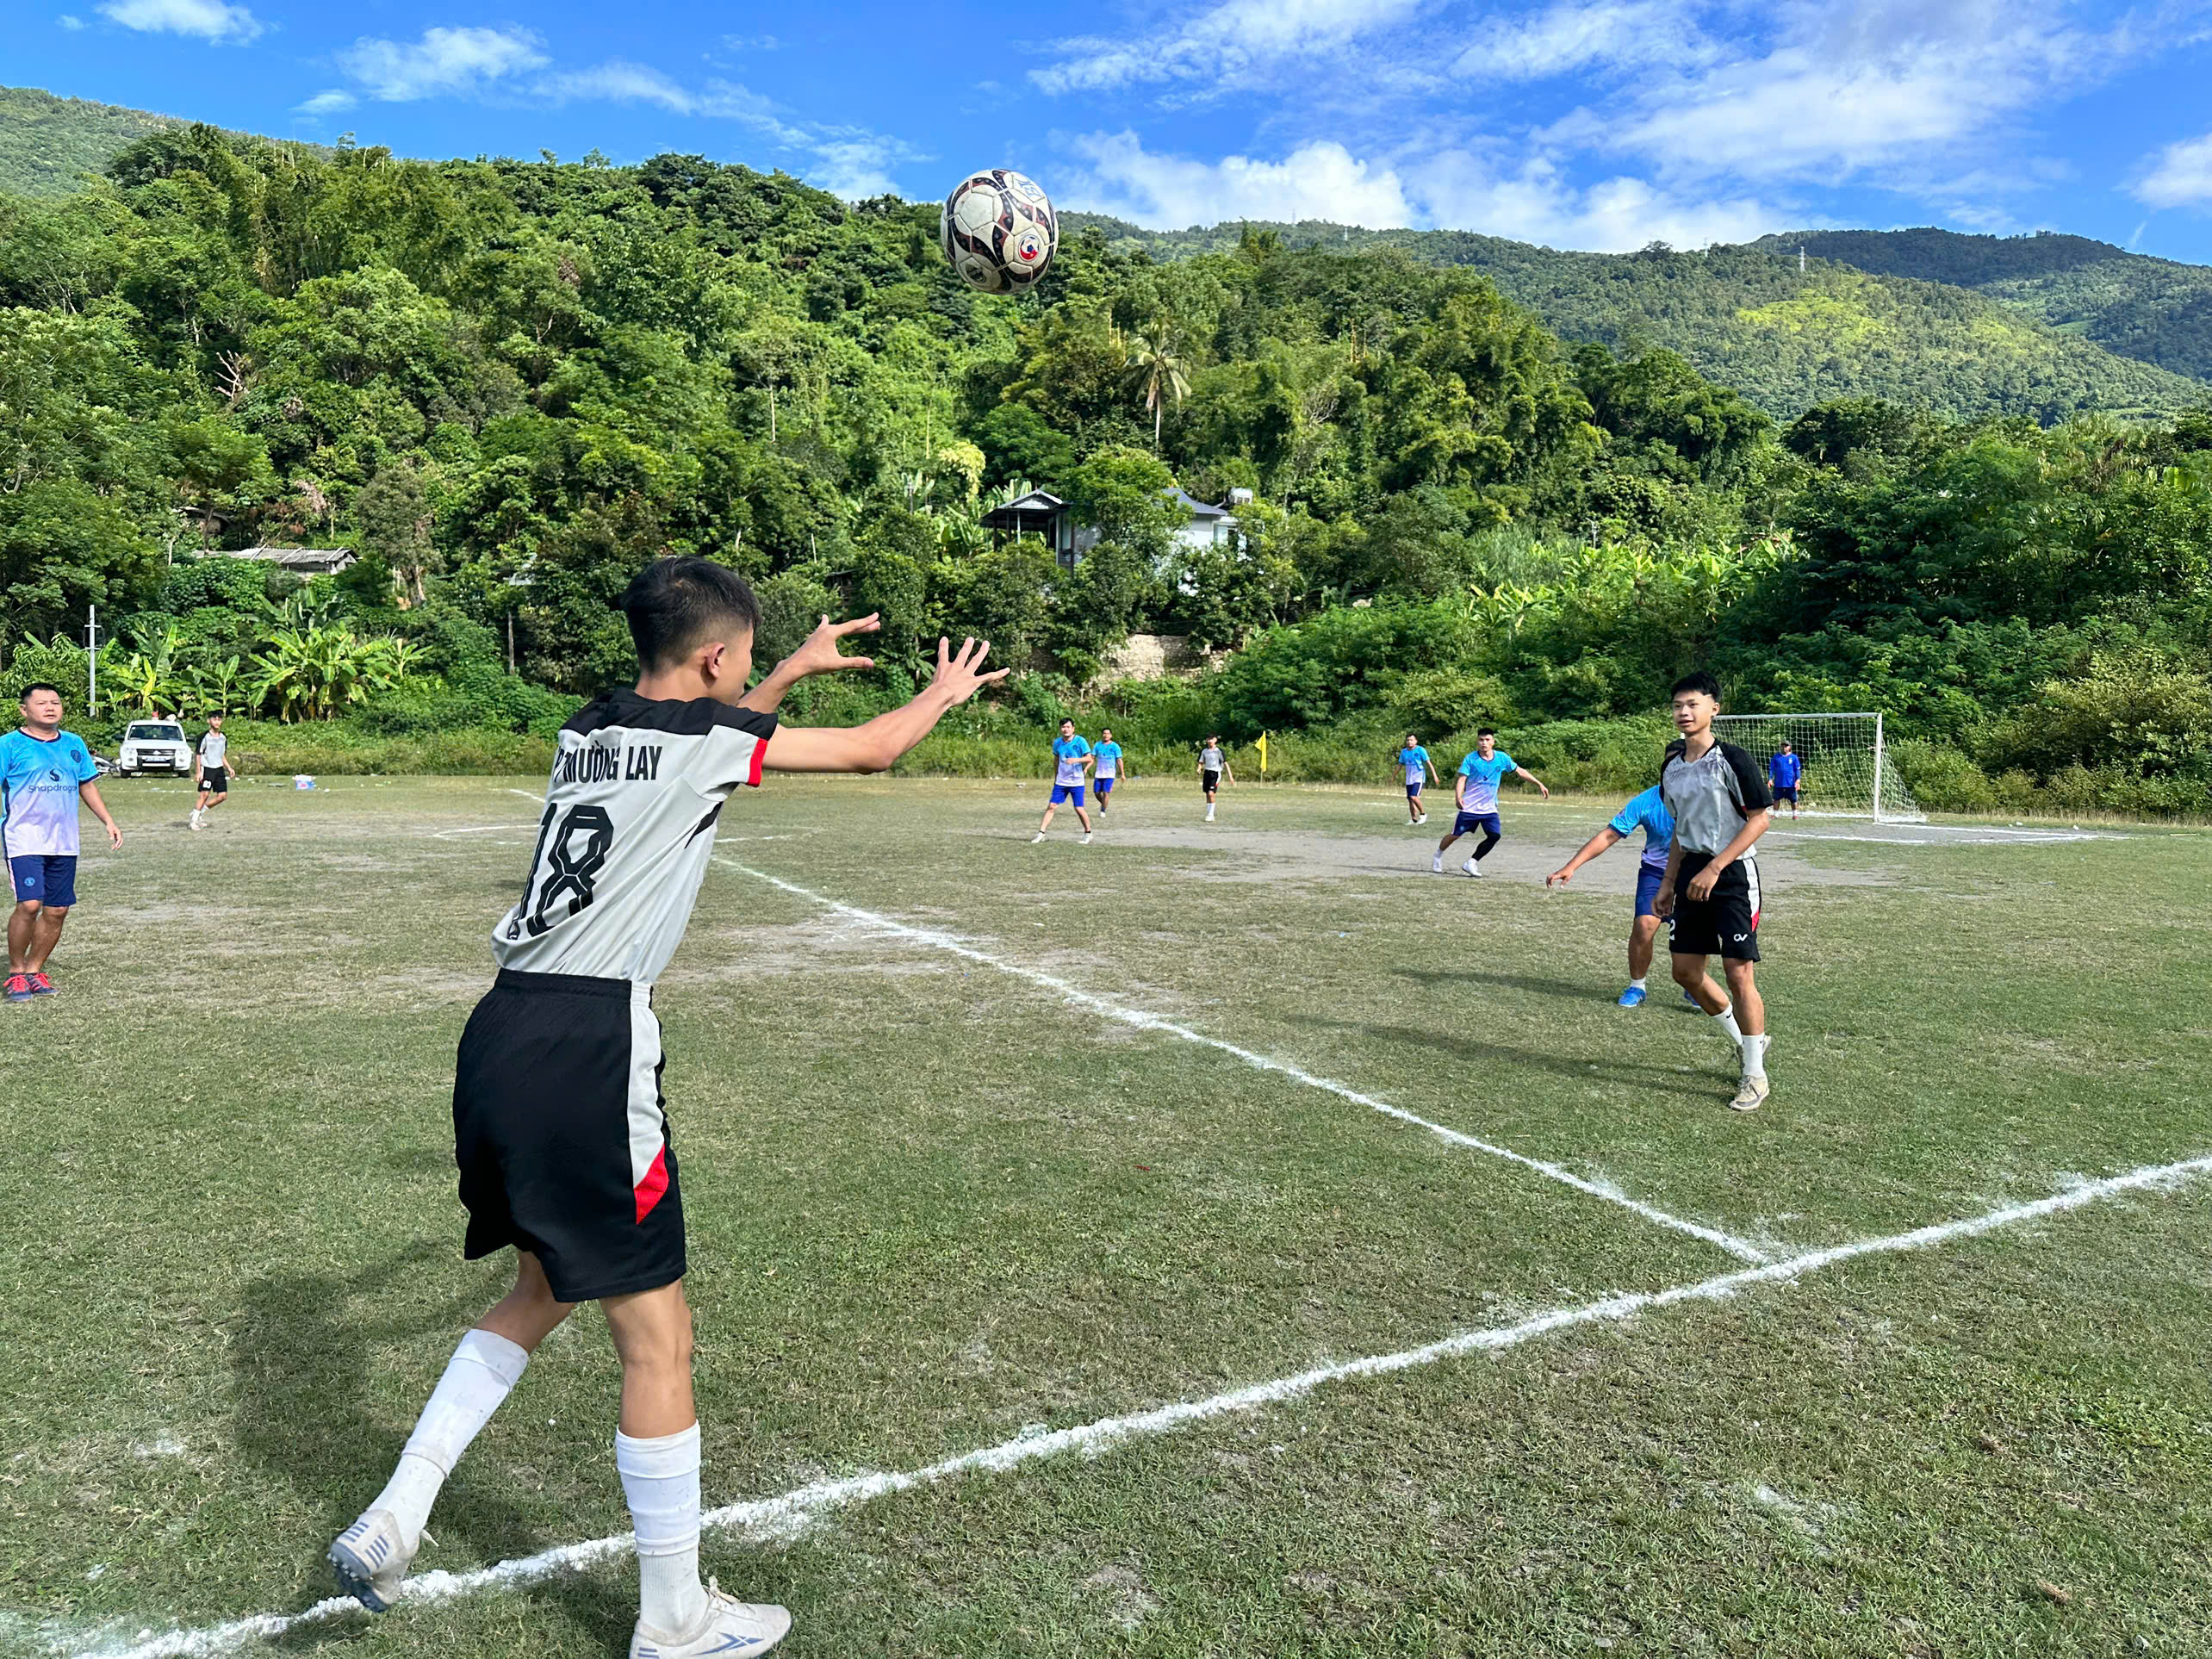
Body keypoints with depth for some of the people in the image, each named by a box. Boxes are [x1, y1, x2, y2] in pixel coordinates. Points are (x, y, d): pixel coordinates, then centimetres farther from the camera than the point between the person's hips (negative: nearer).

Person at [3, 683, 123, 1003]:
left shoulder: (74, 744, 13)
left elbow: (87, 785, 22)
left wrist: (108, 821, 16)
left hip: (64, 842, 5)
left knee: (57, 910, 5)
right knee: (29, 904, -17)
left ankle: (34, 970, 21)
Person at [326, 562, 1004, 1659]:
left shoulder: (589, 730, 16)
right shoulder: (701, 735, -4)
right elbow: (873, 750, 6)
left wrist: (791, 675, 43)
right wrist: (945, 692, 25)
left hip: (500, 1036, 9)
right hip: (585, 1050, -9)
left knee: (543, 1291, 26)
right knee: (656, 1332, 3)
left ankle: (388, 1524, 26)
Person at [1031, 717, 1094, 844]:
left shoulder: (1080, 741, -9)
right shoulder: (1057, 742, 4)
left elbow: (1089, 758, -13)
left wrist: (1076, 760, -29)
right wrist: (1055, 776, 21)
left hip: (1076, 782, -4)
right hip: (1061, 781, 4)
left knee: (1079, 809, -5)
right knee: (1051, 806, -2)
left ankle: (1088, 833, 15)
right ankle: (1041, 833, 2)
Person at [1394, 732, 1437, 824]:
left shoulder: (1420, 750, -7)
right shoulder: (1404, 752, 8)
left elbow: (1428, 763, -7)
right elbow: (1400, 765, 19)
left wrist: (1434, 775, -13)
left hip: (1419, 778, -6)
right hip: (1409, 779, 6)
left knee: (1414, 797, -22)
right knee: (1410, 800, 7)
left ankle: (1423, 814, -3)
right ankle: (1414, 819, 19)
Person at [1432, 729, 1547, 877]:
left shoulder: (1502, 758, 0)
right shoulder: (1470, 759, -8)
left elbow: (1520, 771, 11)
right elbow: (1462, 778, -15)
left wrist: (1540, 784, 10)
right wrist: (1458, 796, -33)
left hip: (1489, 808, 3)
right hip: (1469, 807, -3)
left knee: (1495, 836, -14)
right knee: (1455, 835, 2)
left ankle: (1472, 863, -1)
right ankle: (1438, 856, 29)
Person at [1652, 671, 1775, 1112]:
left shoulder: (1732, 760, -12)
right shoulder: (1671, 765, 9)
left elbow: (1761, 818, -14)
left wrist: (1715, 868, -19)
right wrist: (1668, 885, 16)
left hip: (1732, 874, -7)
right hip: (1691, 874, 7)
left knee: (1739, 975, -7)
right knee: (1686, 972, 8)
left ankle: (1755, 1076, 7)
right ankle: (1748, 1042, 29)